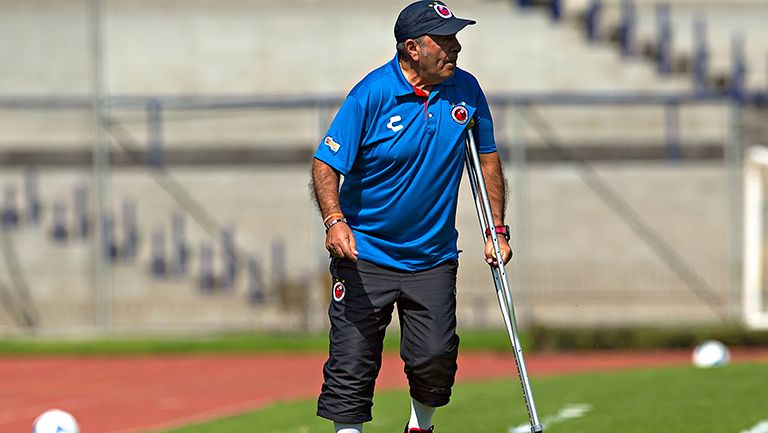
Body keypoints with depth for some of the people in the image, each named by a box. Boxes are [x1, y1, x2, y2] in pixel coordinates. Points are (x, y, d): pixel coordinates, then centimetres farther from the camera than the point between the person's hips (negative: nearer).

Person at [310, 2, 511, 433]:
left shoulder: (466, 91, 0)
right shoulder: (372, 94, -14)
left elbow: (488, 158, 13)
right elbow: (326, 163, -14)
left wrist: (498, 230, 8)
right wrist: (335, 221, -30)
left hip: (433, 258, 3)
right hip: (366, 254, -3)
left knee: (436, 358, -7)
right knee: (352, 361, -5)